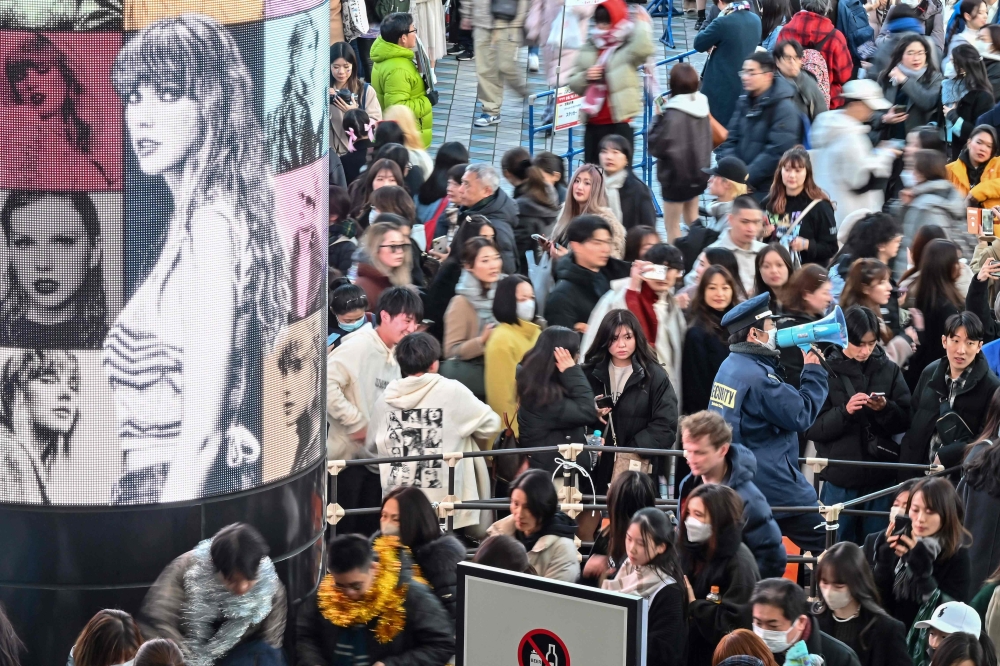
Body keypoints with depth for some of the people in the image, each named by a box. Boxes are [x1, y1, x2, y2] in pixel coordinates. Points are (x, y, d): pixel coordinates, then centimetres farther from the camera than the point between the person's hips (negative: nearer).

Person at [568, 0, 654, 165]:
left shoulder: (627, 48, -2)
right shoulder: (589, 49, 14)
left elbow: (642, 47, -27)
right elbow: (573, 84, 16)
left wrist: (642, 24, -14)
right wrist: (585, 77, -4)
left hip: (619, 123, -6)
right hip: (593, 123, 6)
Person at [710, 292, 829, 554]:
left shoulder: (730, 366, 10)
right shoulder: (756, 376, -20)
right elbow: (801, 415, -15)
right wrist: (814, 372, -5)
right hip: (773, 488, -10)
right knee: (828, 546, -4)